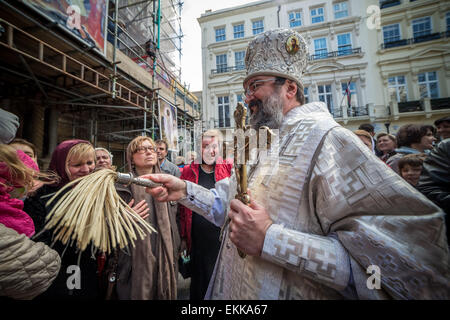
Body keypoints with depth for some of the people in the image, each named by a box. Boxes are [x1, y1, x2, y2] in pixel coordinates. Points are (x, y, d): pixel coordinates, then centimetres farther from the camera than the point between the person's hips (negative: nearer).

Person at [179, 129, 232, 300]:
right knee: (199, 279, 18)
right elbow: (183, 207, 4)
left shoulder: (229, 169, -1)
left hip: (223, 238, 0)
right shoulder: (189, 172, 0)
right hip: (197, 239, 1)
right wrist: (183, 237, 5)